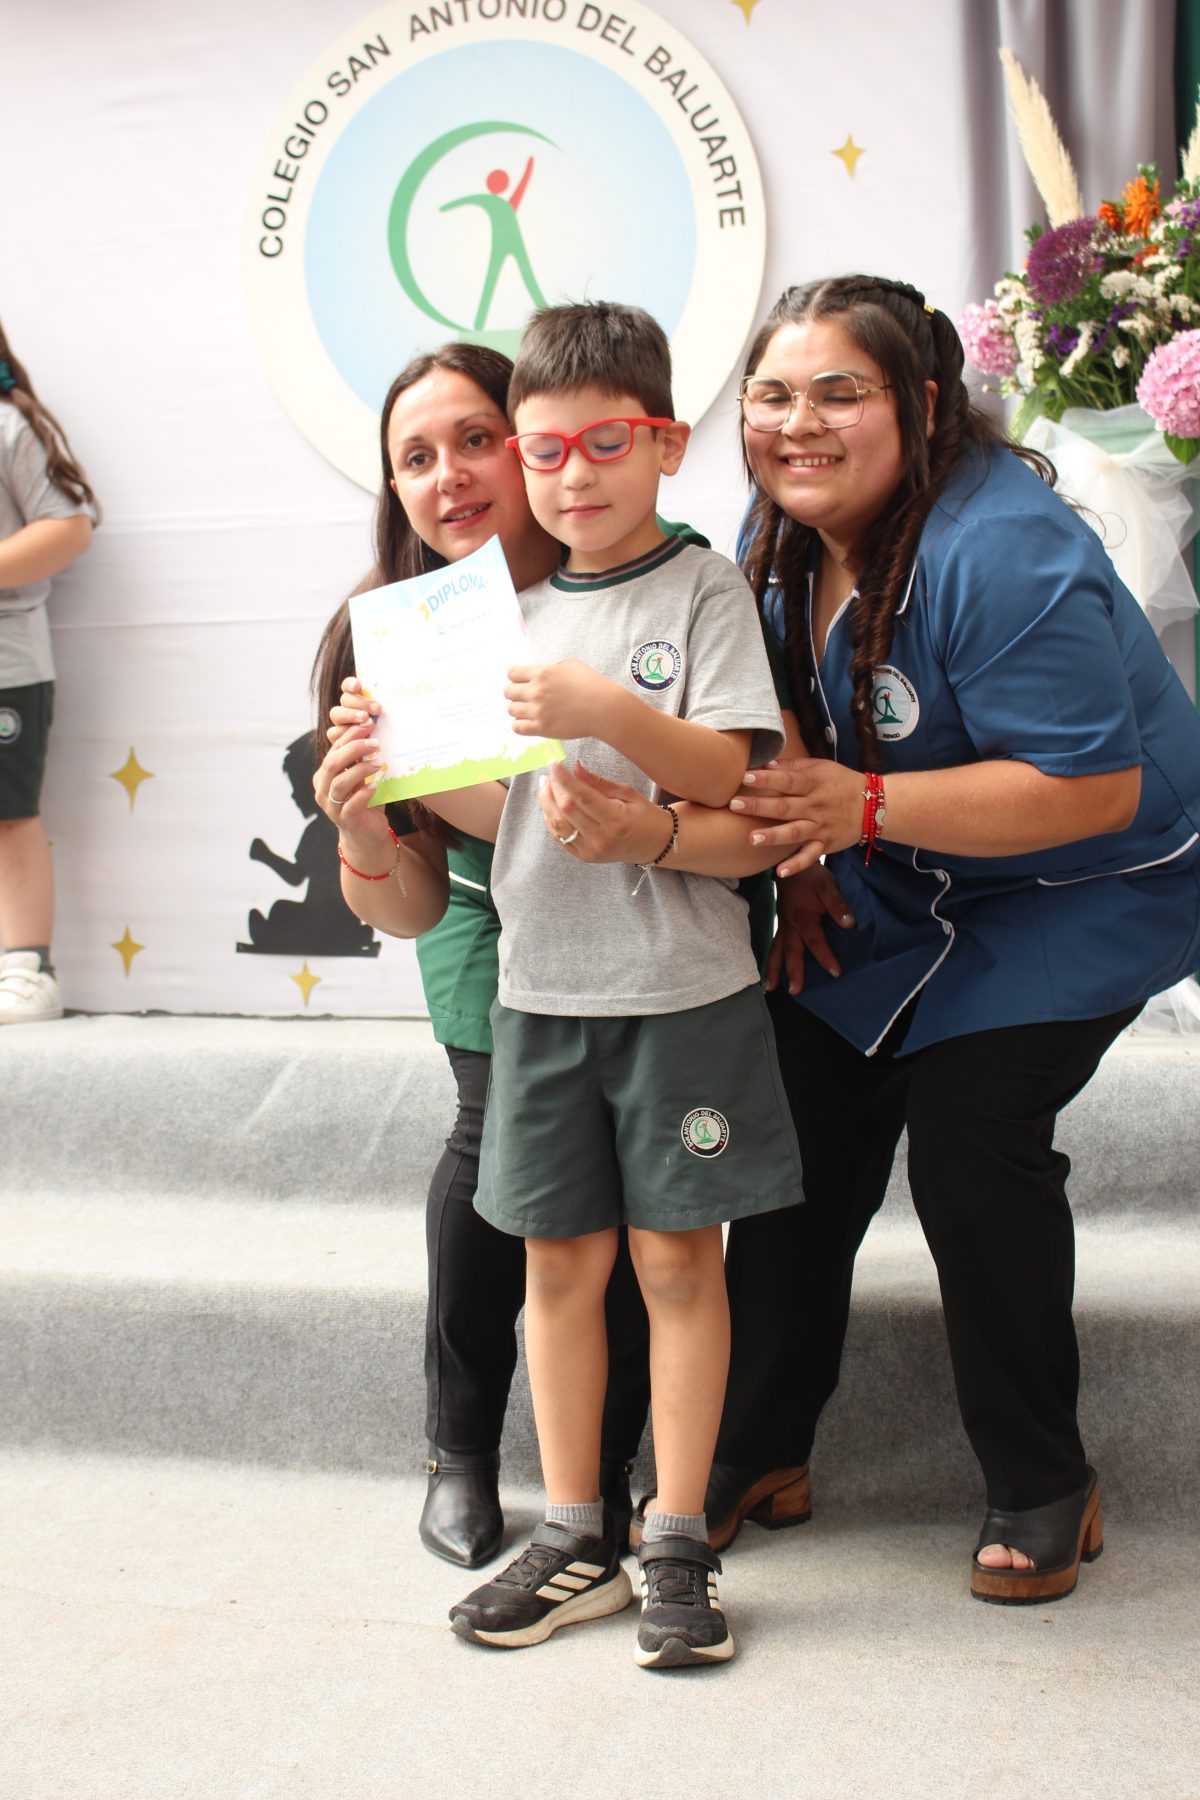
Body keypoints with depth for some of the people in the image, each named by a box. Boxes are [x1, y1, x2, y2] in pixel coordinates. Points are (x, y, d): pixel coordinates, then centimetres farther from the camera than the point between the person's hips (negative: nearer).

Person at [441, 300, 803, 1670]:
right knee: (559, 1259, 9)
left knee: (677, 1253, 3)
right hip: (543, 981, 4)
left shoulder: (703, 591, -1)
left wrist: (607, 710, -27)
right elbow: (498, 799, 11)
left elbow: (723, 770, -13)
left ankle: (677, 1546, 15)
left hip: (681, 981, -4)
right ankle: (572, 1540, 21)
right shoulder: (518, 610, 11)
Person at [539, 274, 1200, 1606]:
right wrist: (794, 858, -3)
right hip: (887, 894, 7)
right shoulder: (785, 534, -3)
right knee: (805, 1123, 2)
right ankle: (758, 1454, 18)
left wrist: (863, 806, -33)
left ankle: (1043, 1491, 3)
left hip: (1077, 889, -7)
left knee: (969, 1131, -18)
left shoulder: (999, 551, -30)